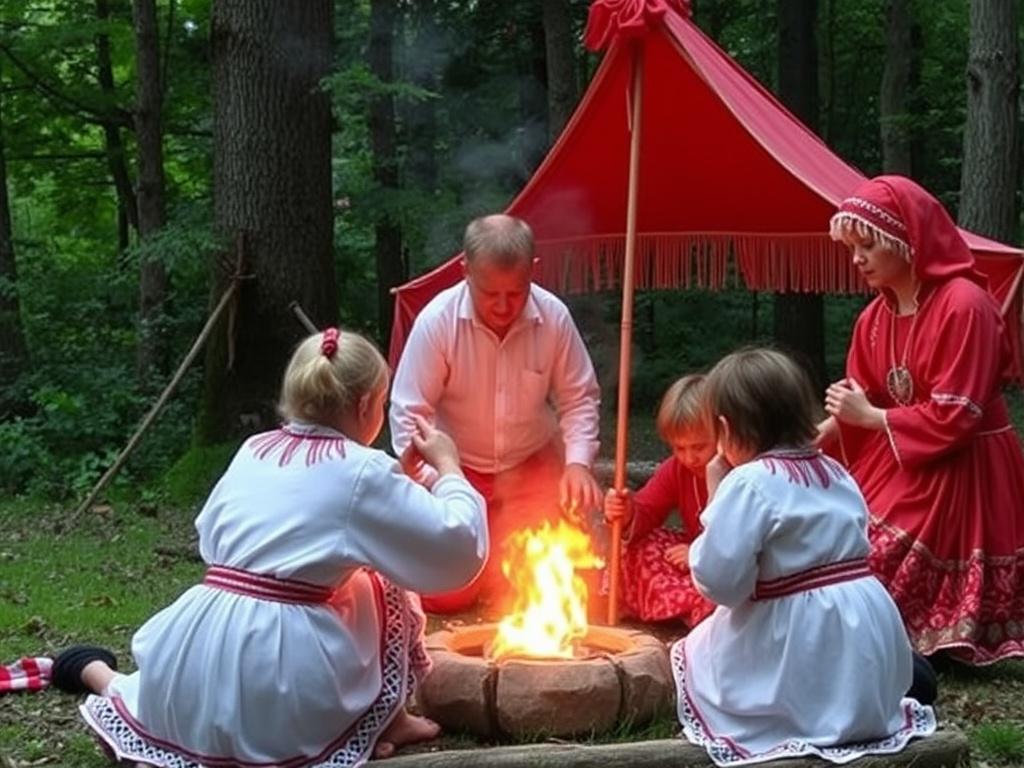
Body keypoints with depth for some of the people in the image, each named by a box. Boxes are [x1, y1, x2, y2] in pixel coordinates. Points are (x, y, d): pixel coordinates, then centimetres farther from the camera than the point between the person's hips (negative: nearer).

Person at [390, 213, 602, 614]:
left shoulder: (554, 317, -16)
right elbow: (408, 414, -17)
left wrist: (578, 461, -19)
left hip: (532, 469, 2)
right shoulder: (437, 321, -22)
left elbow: (580, 399, -3)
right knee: (445, 595, -7)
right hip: (457, 471, -2)